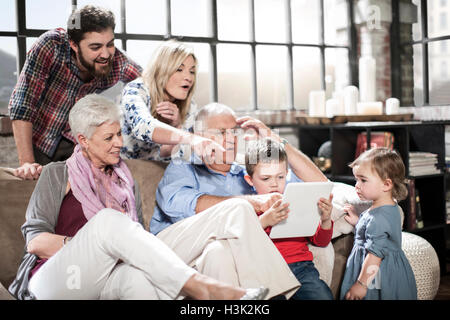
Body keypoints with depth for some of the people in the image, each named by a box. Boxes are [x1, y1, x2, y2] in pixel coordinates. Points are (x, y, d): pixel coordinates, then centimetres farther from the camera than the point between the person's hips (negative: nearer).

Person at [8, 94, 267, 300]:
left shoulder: (124, 180, 21)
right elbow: (35, 241, -1)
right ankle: (202, 288, -41)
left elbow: (137, 235, 14)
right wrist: (92, 244, -13)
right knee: (108, 219, -32)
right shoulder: (57, 175, 9)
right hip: (52, 285, -3)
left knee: (139, 276, -36)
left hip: (100, 283, 3)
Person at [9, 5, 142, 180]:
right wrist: (27, 163, -33)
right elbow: (22, 102, -28)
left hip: (76, 143, 2)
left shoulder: (118, 63, -20)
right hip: (40, 142, -1)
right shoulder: (51, 46, -27)